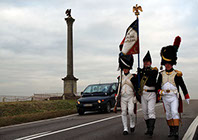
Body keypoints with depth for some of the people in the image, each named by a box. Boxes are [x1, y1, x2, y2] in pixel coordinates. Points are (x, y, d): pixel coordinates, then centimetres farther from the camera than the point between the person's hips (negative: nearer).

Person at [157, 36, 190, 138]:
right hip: (165, 97, 4)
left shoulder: (177, 74, -3)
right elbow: (158, 85, 10)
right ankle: (171, 131, 21)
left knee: (175, 113, -16)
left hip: (174, 97, -4)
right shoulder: (161, 74, 7)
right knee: (168, 114, 10)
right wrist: (160, 91, -10)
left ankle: (176, 131, -17)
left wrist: (187, 97, 2)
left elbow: (183, 86, 1)